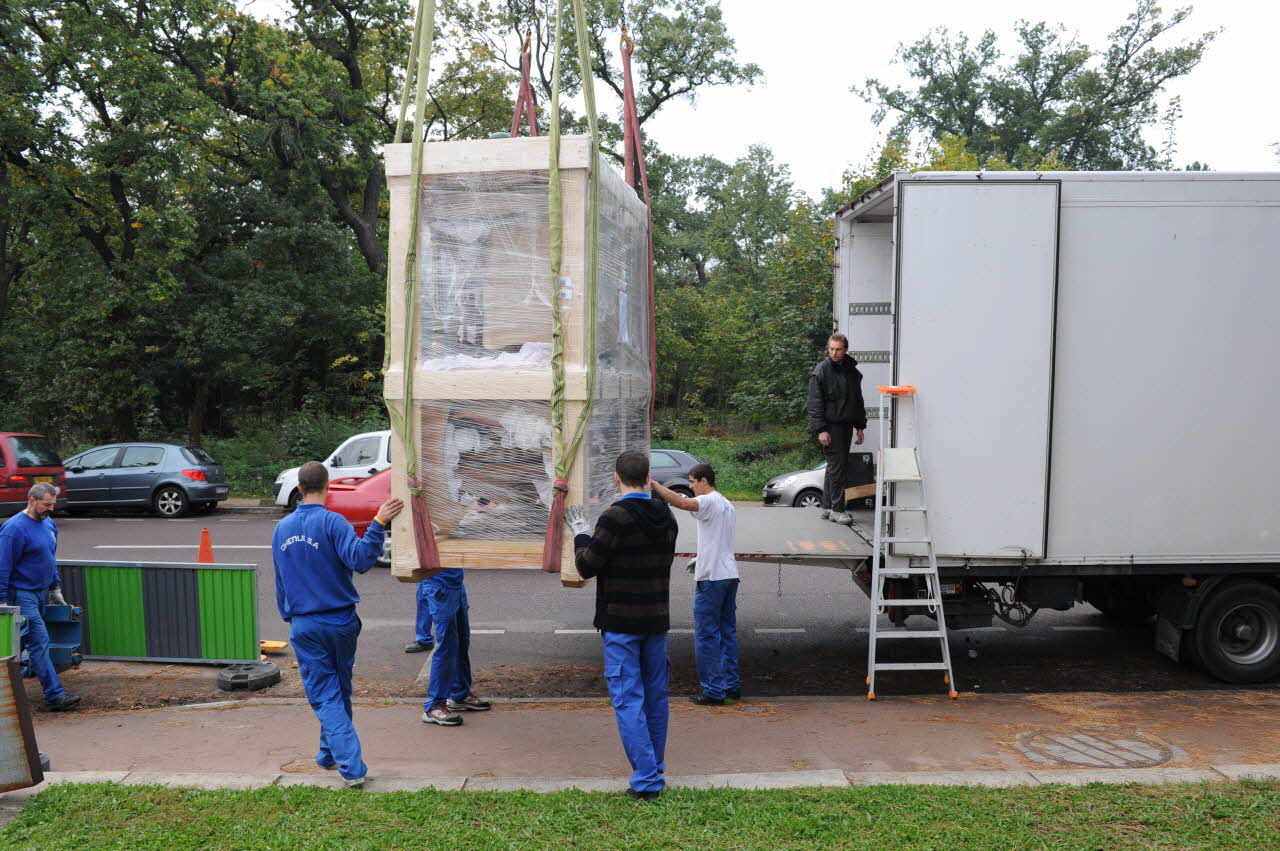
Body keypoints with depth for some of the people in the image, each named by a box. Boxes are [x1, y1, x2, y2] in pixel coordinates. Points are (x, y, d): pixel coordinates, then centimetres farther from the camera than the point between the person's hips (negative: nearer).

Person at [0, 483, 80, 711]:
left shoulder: (49, 523, 10)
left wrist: (55, 588, 21)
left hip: (41, 592, 8)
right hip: (21, 594, -8)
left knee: (27, 641, 14)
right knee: (39, 642, -11)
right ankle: (55, 696, -12)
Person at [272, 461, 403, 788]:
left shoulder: (281, 529, 6)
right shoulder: (331, 522, -12)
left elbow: (280, 581, 15)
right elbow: (359, 559, -27)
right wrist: (378, 524, -32)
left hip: (303, 626, 2)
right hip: (340, 622, -2)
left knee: (325, 696, 3)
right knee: (339, 691, 18)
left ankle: (351, 766, -7)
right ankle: (329, 754, 32)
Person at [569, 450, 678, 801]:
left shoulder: (615, 517, -17)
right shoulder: (666, 517, 5)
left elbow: (587, 566, -12)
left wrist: (580, 533, 7)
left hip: (621, 623, -6)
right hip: (657, 620, 7)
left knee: (628, 700, -1)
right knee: (656, 696, 15)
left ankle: (646, 780, -2)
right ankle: (655, 770, 26)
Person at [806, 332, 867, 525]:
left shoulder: (852, 371, 13)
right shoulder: (821, 371, -8)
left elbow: (858, 400, 22)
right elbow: (815, 403, -11)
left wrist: (860, 426, 18)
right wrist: (820, 429, -17)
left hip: (846, 426, 7)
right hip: (829, 426, -7)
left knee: (836, 466, 10)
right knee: (837, 465, -10)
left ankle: (827, 507, 18)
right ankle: (837, 509, -5)